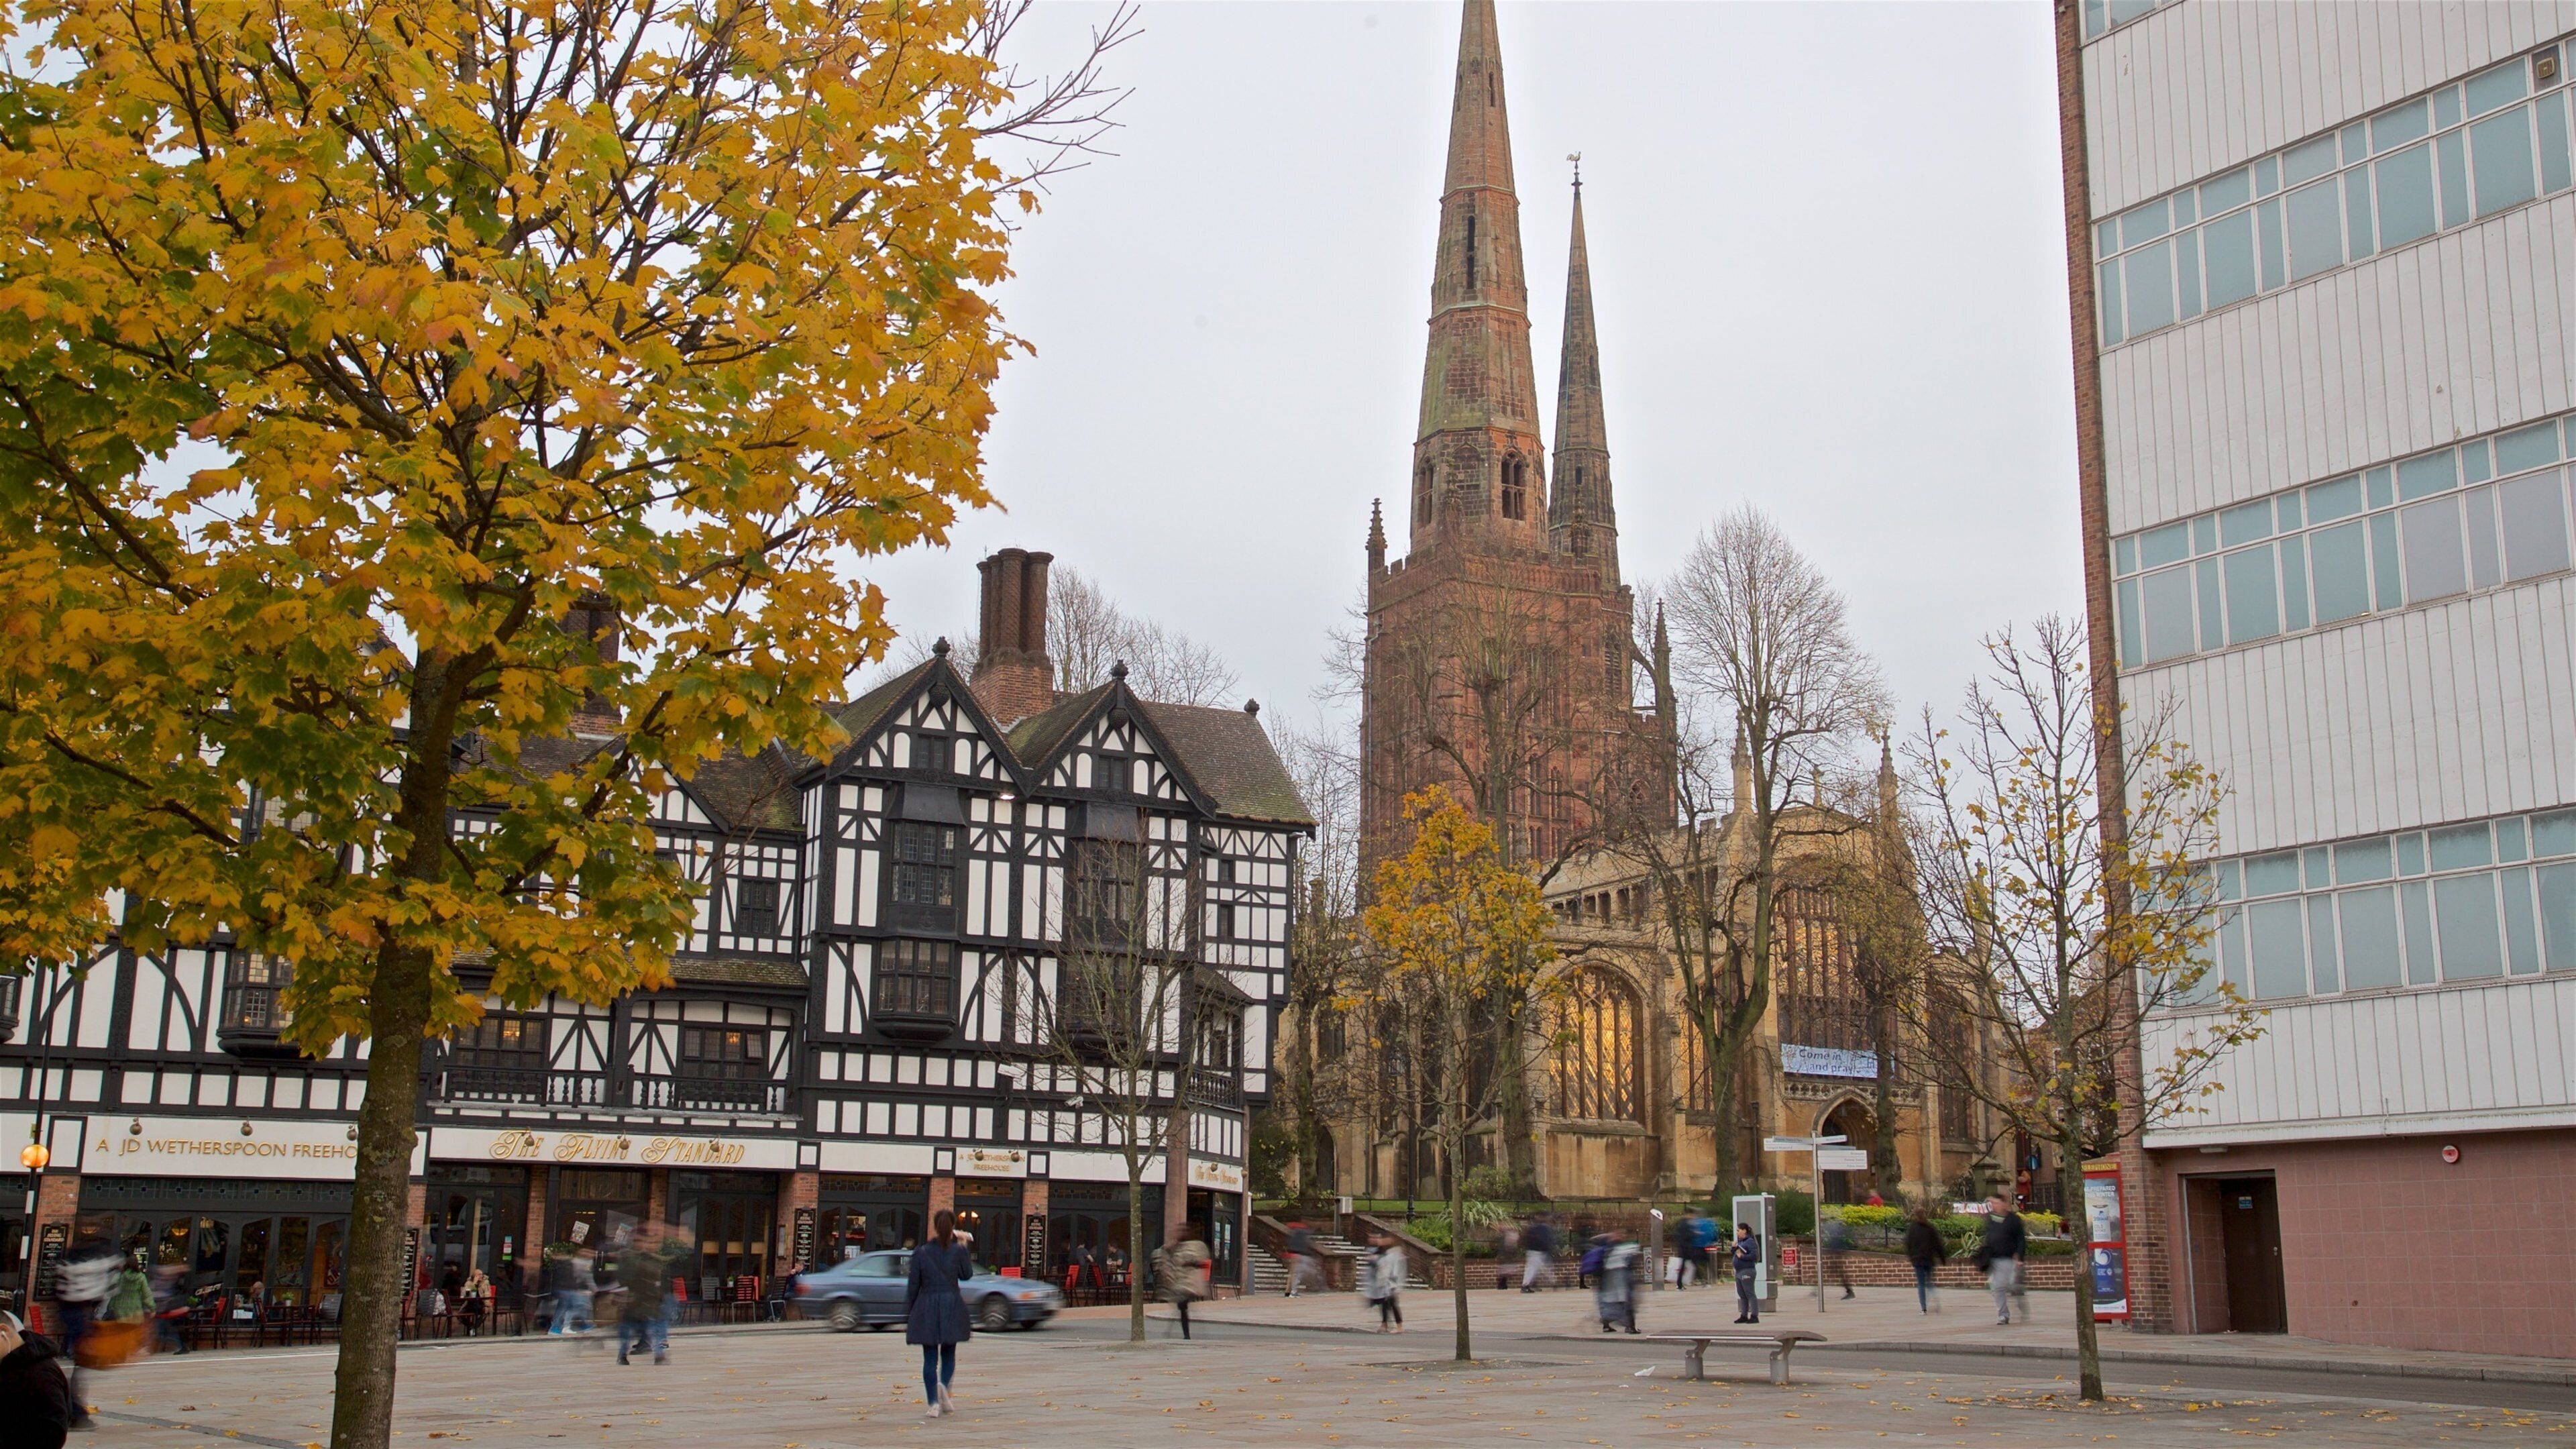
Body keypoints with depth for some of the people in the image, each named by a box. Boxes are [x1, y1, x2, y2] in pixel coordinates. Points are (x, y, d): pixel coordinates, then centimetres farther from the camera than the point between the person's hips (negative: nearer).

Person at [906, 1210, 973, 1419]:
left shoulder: (921, 1252, -2)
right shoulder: (958, 1251, -5)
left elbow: (913, 1286, 1)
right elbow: (967, 1275, 10)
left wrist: (907, 1316, 7)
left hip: (926, 1309, 0)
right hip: (952, 1307, 0)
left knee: (930, 1358, 4)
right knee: (948, 1354, 14)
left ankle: (934, 1403, -5)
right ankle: (944, 1386, -12)